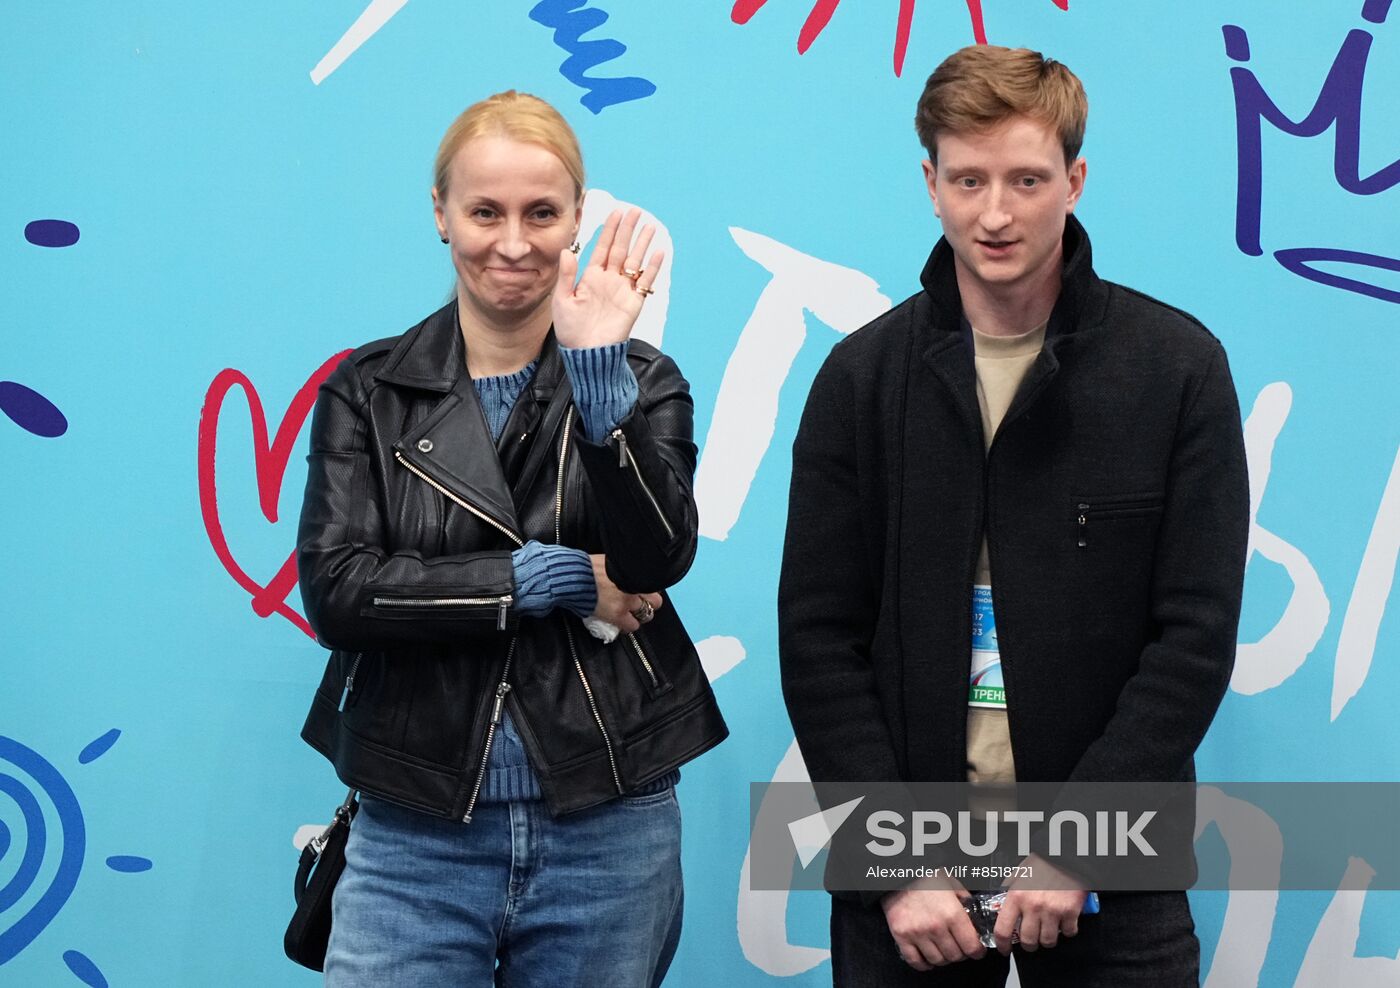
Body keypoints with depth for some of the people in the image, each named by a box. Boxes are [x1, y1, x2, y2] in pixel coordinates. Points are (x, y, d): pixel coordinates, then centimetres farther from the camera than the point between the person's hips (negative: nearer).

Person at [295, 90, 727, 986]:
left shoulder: (643, 382, 5)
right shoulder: (366, 392, 4)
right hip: (414, 838, 0)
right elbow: (334, 590, -8)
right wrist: (551, 579, -11)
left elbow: (659, 558, -11)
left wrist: (599, 371, -20)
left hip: (608, 834, 1)